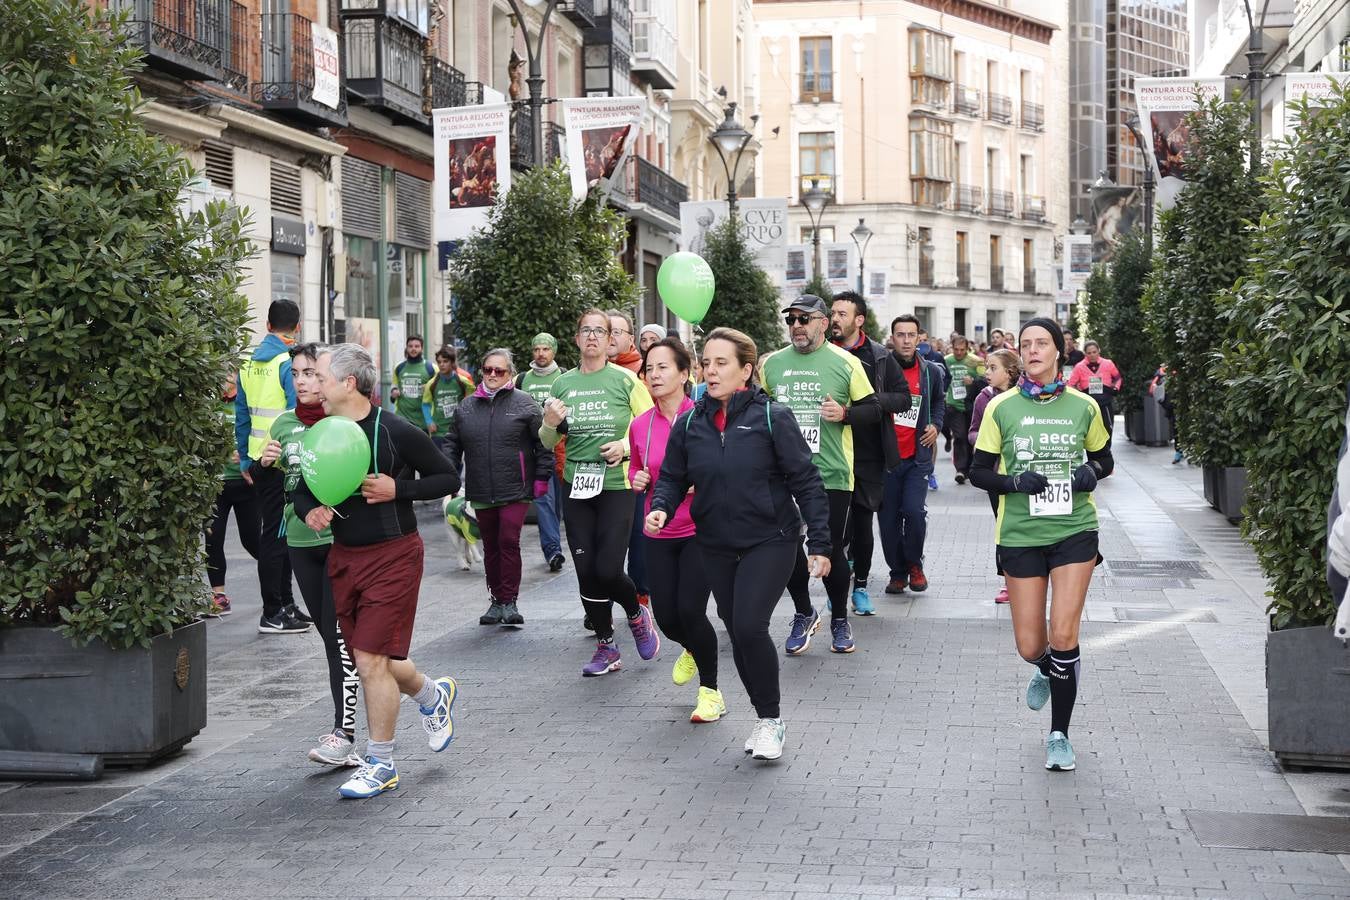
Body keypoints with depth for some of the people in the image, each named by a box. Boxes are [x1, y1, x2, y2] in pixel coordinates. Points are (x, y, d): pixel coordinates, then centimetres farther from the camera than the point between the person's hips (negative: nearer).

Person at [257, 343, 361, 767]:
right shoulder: (285, 424, 9)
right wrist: (265, 464, -3)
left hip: (343, 539, -6)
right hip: (300, 541, 6)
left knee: (341, 636, -9)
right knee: (328, 634, 12)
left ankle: (343, 732, -8)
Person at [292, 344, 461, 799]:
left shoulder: (396, 432, -12)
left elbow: (449, 479, -4)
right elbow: (302, 490, 16)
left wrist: (397, 489, -18)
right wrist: (309, 511, -7)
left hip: (392, 556, -6)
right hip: (344, 557, 6)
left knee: (370, 660, -10)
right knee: (369, 661, 13)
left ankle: (380, 764, 5)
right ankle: (433, 695, 43)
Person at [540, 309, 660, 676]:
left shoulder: (625, 380, -3)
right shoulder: (563, 384, 7)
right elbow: (548, 442, 16)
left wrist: (625, 445, -14)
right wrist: (549, 424, -5)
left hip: (616, 485, -4)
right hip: (576, 487, 4)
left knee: (608, 570, -10)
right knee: (586, 572, 5)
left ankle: (637, 613, 22)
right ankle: (606, 648, 19)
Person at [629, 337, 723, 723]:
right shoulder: (640, 425, 2)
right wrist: (636, 478, -2)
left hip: (701, 529, -4)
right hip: (660, 533, 4)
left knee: (691, 611, -12)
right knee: (667, 617, 3)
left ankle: (711, 692, 10)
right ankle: (692, 649, 42)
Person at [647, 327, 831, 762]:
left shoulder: (773, 417, -10)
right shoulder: (689, 424, 2)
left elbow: (806, 481, -9)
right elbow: (672, 477, 9)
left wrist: (820, 543, -10)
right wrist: (660, 508, -13)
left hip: (770, 541, -5)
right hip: (716, 546, 5)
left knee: (750, 626, -18)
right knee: (737, 633, 10)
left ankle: (771, 719, 2)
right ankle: (766, 720, 27)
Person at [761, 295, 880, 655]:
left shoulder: (846, 363, -2)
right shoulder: (772, 363, 8)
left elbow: (873, 411, 2)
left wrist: (844, 413, -15)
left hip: (832, 474, -3)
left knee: (832, 548, 3)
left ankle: (839, 620, 24)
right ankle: (803, 614, 27)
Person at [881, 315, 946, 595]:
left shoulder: (931, 371, 5)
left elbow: (939, 401, 24)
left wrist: (936, 426, 8)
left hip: (918, 456, 0)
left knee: (914, 511, -14)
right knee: (889, 518, 4)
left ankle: (914, 564, 10)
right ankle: (898, 571, 20)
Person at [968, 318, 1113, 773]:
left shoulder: (1083, 406, 2)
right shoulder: (1002, 407, -1)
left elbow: (1104, 459, 16)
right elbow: (978, 471, 3)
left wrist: (1091, 472, -6)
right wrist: (1014, 483, -15)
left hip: (1074, 531, 0)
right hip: (1021, 535, 0)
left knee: (1063, 636, -9)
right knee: (1030, 646, 2)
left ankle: (1059, 735, 8)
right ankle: (1048, 671, 41)